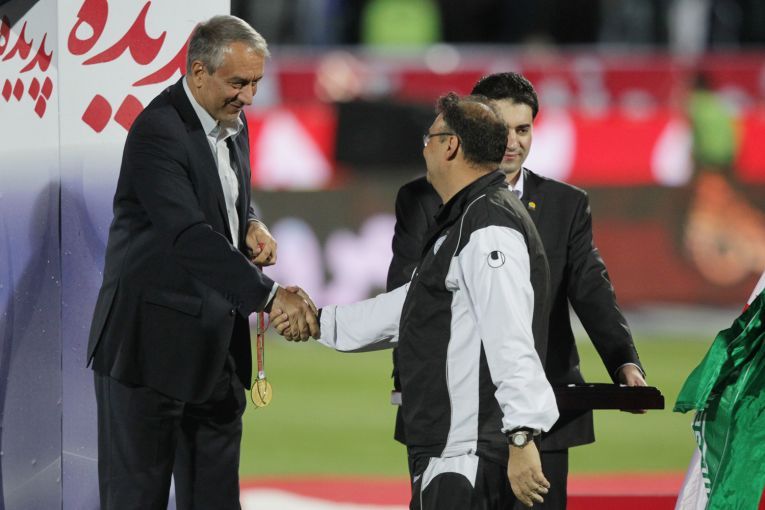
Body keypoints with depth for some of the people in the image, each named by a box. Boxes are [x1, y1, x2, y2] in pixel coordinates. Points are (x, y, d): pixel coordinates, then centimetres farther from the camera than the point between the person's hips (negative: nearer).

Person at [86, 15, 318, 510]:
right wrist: (271, 294, -36)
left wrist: (251, 226, 2)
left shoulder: (234, 125, 9)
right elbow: (189, 235, -29)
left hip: (216, 343, 8)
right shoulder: (158, 130, -19)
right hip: (154, 340, -8)